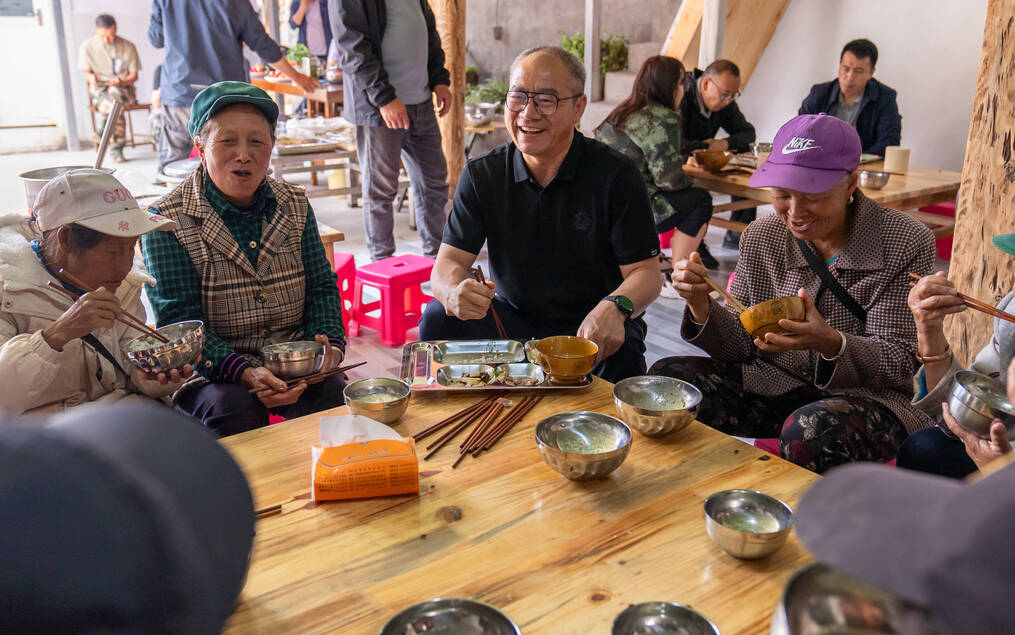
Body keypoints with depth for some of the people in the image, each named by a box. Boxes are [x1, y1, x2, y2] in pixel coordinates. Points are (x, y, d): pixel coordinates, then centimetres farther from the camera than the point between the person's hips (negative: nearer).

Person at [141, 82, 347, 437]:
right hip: (211, 372, -3)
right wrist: (243, 372, -27)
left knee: (332, 394, -25)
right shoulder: (168, 220, -7)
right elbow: (179, 320, -12)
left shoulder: (295, 206, 8)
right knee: (234, 409, -33)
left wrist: (329, 342, -12)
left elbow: (321, 287, 10)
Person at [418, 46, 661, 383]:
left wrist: (615, 308, -36)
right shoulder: (481, 174, -2)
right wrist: (454, 292, -32)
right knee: (438, 319, -22)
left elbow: (646, 273, -12)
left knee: (621, 359, -35)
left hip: (592, 330, -2)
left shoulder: (616, 175, -11)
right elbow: (449, 261, -6)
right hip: (511, 320, 3)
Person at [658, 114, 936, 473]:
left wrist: (830, 342, -34)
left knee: (811, 431, -38)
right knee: (666, 376, -15)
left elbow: (901, 363, -13)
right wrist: (701, 305, -19)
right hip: (772, 386, 5)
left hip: (866, 396, -4)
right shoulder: (761, 238, 1)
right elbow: (741, 345, 2)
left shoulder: (906, 245, -11)